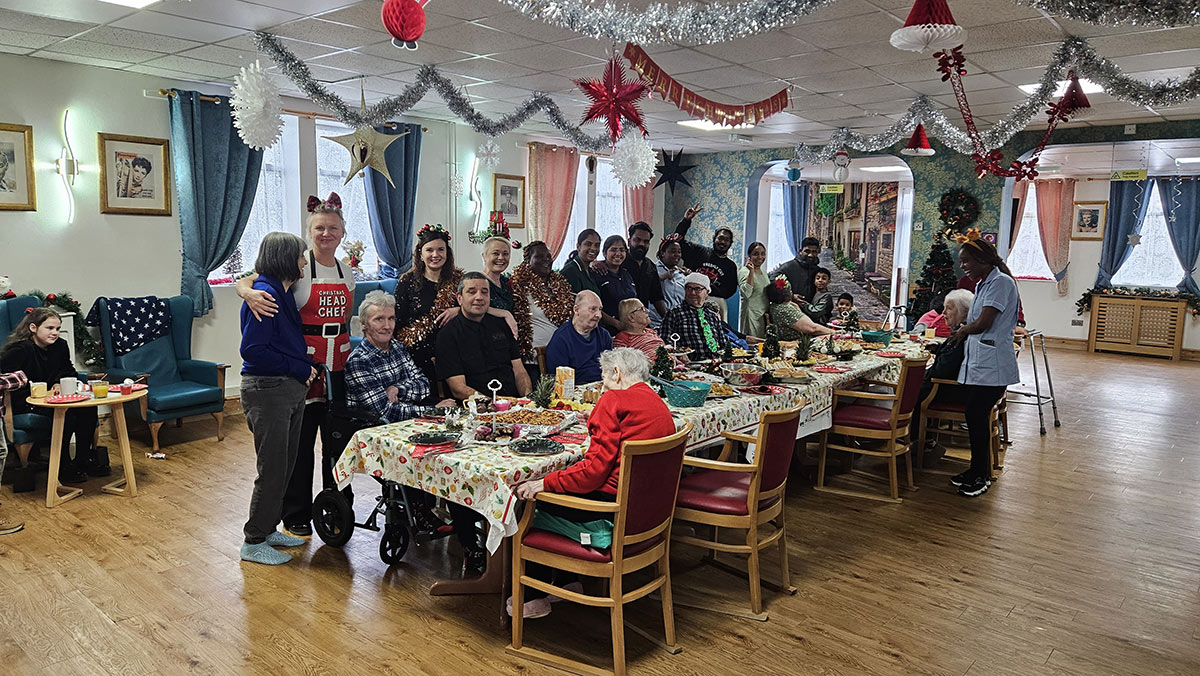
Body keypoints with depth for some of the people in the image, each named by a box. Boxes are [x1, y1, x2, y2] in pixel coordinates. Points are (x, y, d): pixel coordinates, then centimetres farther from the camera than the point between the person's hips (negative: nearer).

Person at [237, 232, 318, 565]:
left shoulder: (283, 292, 13)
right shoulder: (264, 294, -17)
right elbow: (253, 351, -22)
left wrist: (305, 369, 12)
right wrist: (300, 368, -16)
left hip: (291, 389, 10)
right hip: (267, 391, -10)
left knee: (286, 465, 17)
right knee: (272, 470, -1)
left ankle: (268, 529, 32)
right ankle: (253, 542, 13)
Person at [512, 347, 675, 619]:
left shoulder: (614, 400, -11)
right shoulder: (660, 406, 14)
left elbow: (595, 469, -18)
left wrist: (544, 483, -12)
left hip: (614, 507, -9)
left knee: (534, 498, 8)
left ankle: (533, 598, 18)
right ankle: (568, 581, 27)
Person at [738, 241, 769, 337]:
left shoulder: (764, 273, 17)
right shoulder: (745, 271, -9)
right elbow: (746, 293, -24)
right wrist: (751, 271, -24)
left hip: (764, 315, 8)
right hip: (752, 314, -8)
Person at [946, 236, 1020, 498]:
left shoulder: (1001, 282, -12)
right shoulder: (982, 284, 18)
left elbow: (983, 323, -18)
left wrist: (961, 332, -1)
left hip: (991, 366, -9)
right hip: (974, 363, 9)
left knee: (978, 418, -4)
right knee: (972, 417, 12)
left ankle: (982, 476, 9)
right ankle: (976, 469, 25)